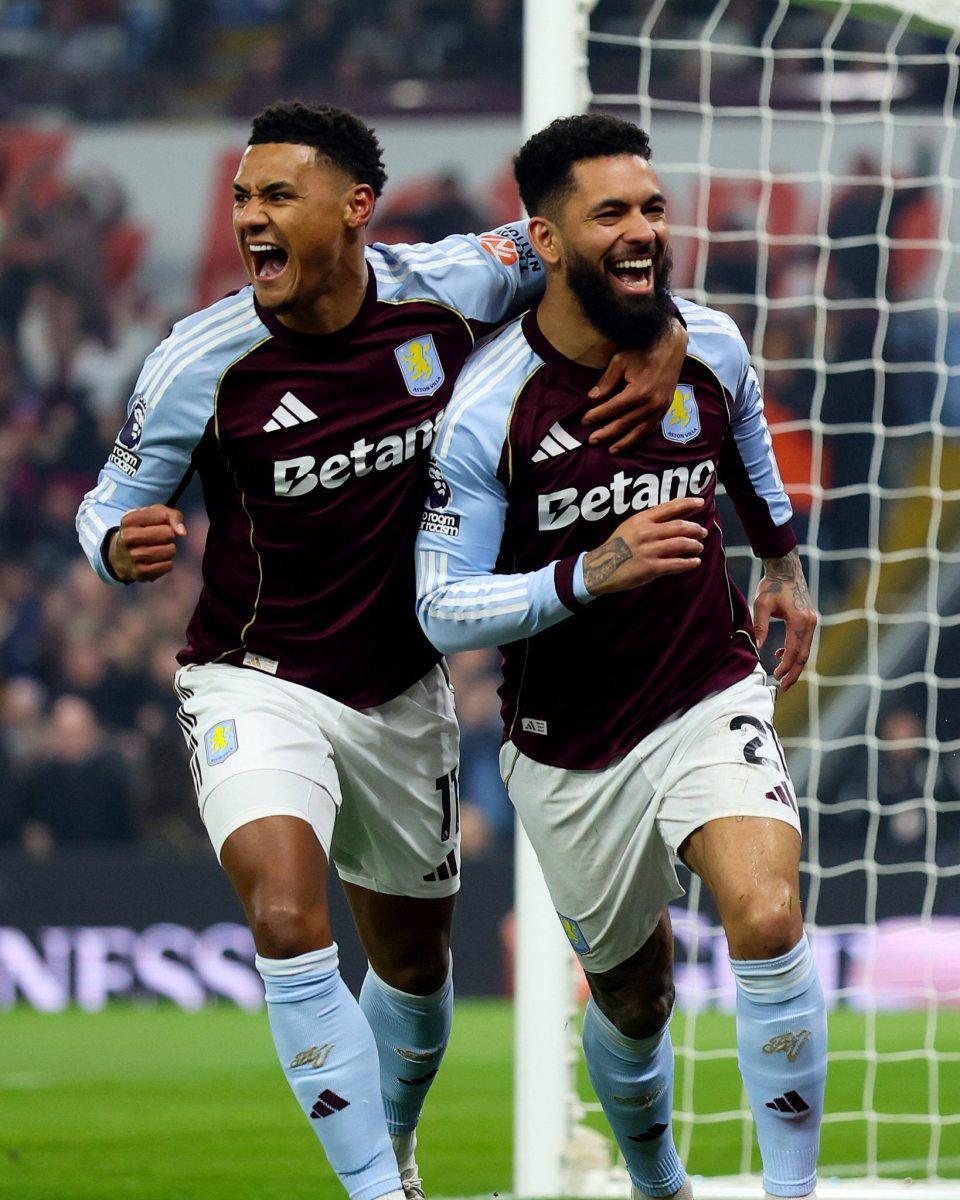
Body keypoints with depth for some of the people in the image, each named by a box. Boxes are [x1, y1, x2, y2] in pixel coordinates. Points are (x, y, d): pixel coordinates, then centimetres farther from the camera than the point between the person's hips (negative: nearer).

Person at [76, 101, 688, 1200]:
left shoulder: (445, 292, -11)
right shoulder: (201, 363, -15)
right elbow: (114, 503, -3)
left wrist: (663, 337, -13)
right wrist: (122, 547, -26)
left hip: (401, 688, 3)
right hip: (256, 684, -3)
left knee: (413, 961, 17)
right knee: (287, 917, -28)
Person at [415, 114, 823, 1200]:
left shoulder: (709, 349, -6)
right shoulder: (488, 408, -18)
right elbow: (442, 611, -17)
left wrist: (783, 563, 33)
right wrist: (591, 574, -31)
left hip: (708, 701, 1)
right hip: (568, 750, -1)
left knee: (768, 920, -26)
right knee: (634, 1001, 13)